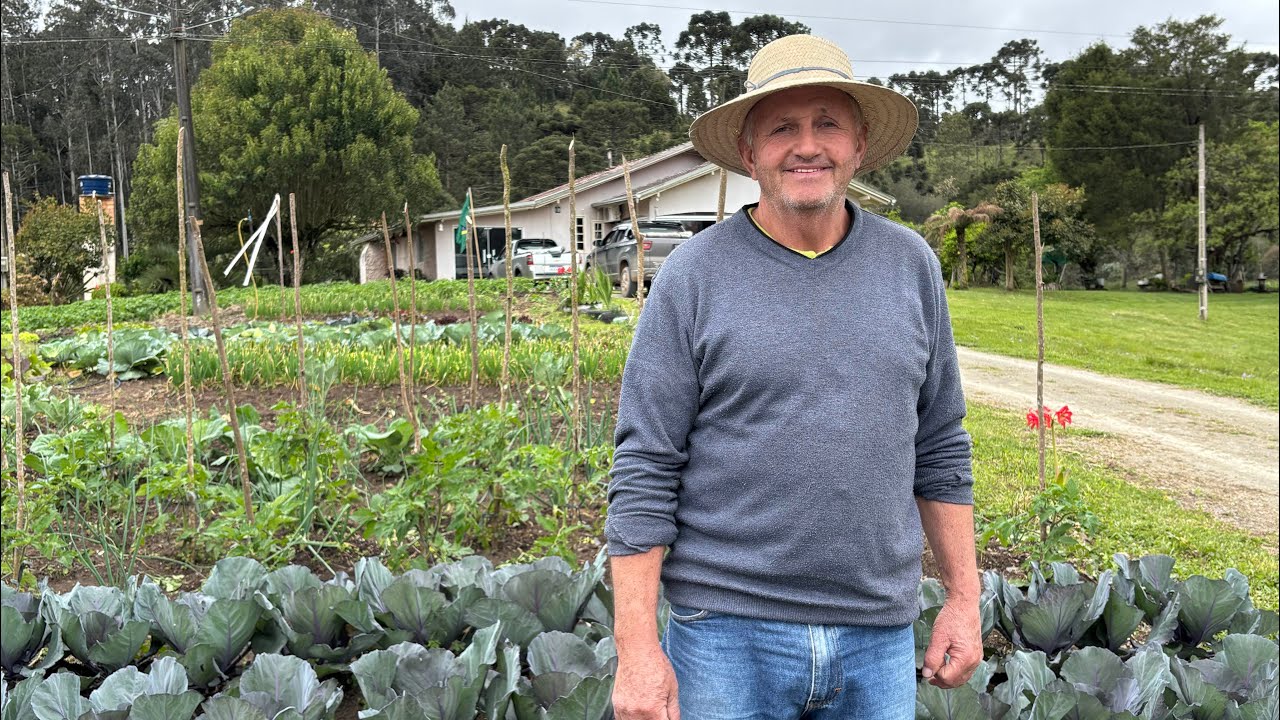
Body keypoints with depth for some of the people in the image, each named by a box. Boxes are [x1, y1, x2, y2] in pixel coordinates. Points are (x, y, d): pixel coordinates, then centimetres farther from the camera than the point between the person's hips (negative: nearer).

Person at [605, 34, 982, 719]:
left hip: (879, 636, 3)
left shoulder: (910, 264, 4)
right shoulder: (693, 275, -7)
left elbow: (940, 449, 10)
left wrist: (964, 597, 10)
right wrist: (638, 648, -11)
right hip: (728, 631, -3)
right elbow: (644, 473, -8)